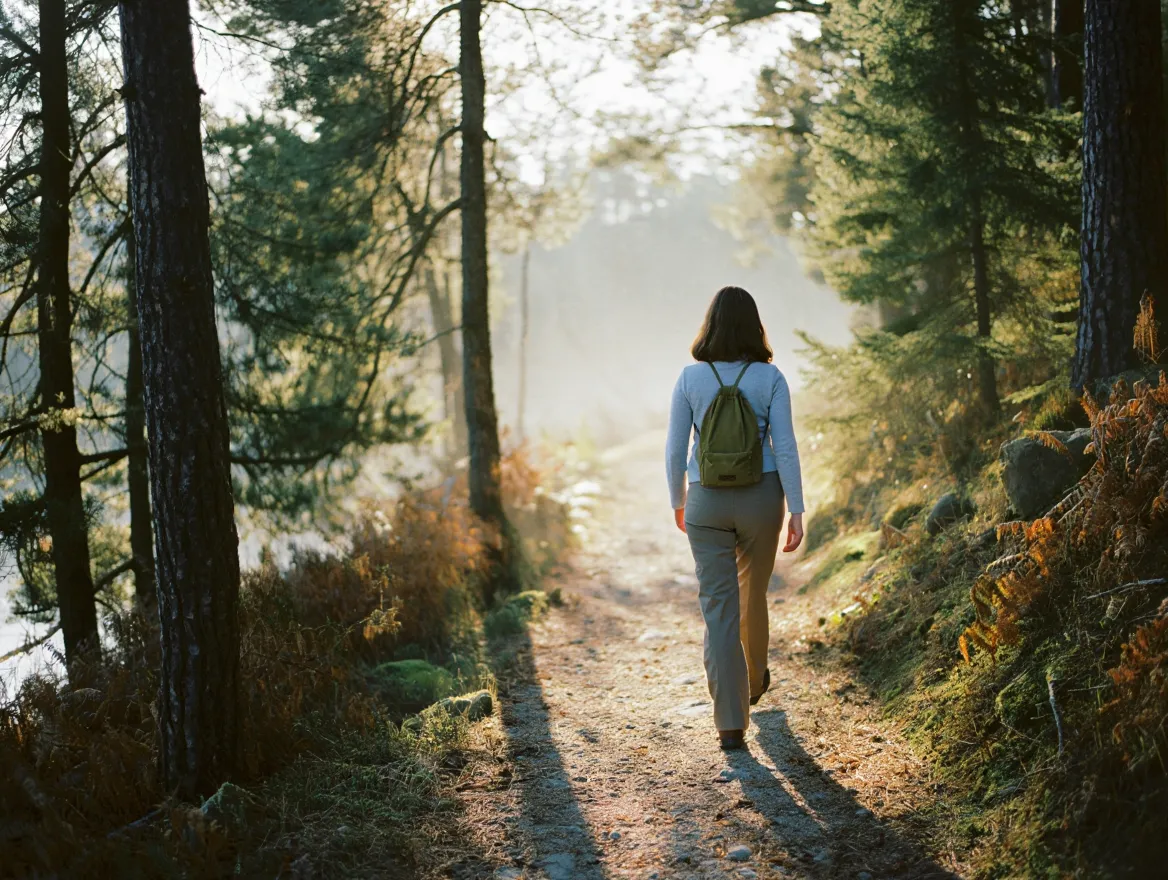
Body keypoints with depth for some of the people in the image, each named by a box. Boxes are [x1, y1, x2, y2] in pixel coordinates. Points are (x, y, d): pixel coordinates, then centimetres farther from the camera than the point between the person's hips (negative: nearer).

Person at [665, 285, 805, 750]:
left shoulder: (690, 377, -5)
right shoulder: (770, 377, -6)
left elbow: (675, 448, -2)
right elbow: (785, 447, -10)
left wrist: (677, 501, 13)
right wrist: (797, 512, -5)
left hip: (707, 502, -1)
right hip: (760, 498, 1)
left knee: (718, 608, 1)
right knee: (753, 594, 24)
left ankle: (731, 722, -3)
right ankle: (753, 681, 47)